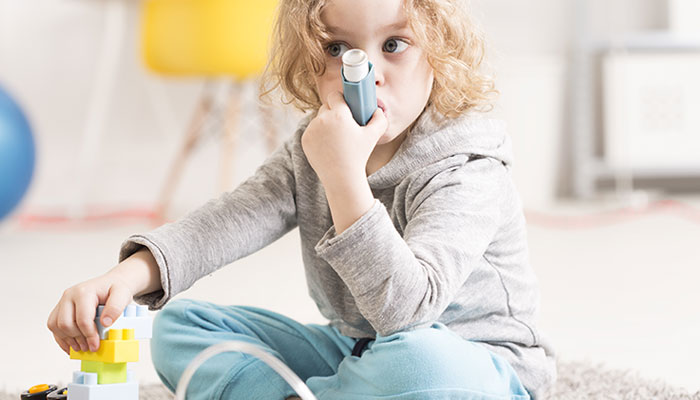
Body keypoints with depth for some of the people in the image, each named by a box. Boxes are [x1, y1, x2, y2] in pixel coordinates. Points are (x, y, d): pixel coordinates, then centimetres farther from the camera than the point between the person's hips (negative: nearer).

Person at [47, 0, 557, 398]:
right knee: (178, 327, 1)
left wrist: (344, 175, -40)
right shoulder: (310, 153, 1)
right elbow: (226, 222, -10)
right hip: (354, 350, 7)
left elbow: (405, 306, -35)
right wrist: (128, 275, -29)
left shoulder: (467, 174, -22)